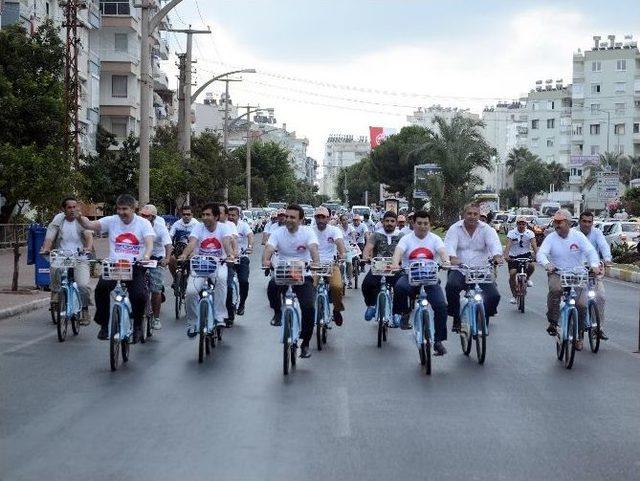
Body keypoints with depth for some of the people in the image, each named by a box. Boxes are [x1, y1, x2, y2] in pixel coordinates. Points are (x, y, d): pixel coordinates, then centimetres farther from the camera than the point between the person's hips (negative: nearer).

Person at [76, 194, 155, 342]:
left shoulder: (143, 223, 1)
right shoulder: (112, 221, 6)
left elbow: (149, 243, -13)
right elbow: (90, 225, -5)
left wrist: (146, 256, -35)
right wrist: (80, 218, -27)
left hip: (135, 267, -1)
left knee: (139, 296, -22)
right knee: (101, 288, -26)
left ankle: (137, 325, 9)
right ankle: (104, 325, -6)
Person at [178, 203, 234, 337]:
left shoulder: (223, 228, -2)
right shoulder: (198, 228, 0)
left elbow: (227, 242, -21)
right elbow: (192, 243, -17)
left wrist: (230, 255, -43)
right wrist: (184, 255, -38)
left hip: (218, 264, -1)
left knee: (221, 278, -36)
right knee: (190, 292, -20)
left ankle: (219, 316, -26)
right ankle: (192, 323, 4)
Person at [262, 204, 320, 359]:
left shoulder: (307, 232, -4)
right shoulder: (278, 233, 0)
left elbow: (313, 249, -19)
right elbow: (268, 249, -15)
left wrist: (316, 263, -42)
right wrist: (265, 260, -39)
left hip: (303, 274, -1)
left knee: (308, 307, -17)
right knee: (272, 286, -34)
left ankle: (305, 344, 3)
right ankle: (277, 313, -1)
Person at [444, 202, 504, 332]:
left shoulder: (486, 229, 6)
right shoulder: (455, 228, 4)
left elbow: (494, 243, -12)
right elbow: (449, 245, -13)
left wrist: (497, 256, -36)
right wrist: (453, 258, -37)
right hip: (459, 270, -1)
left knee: (494, 295, -17)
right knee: (451, 286, -33)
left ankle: (484, 320, 14)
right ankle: (456, 319, -13)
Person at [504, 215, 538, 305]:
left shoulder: (530, 233, -6)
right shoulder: (511, 233, -9)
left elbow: (534, 245, -16)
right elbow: (508, 245, -20)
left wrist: (537, 255, -34)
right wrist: (506, 256, -37)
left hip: (526, 254, 1)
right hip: (513, 256, 0)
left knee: (531, 266, -28)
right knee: (512, 274, -10)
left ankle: (527, 278, 7)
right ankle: (513, 295, 6)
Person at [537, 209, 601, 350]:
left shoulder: (578, 236, -3)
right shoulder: (551, 238, -3)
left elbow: (590, 251, -11)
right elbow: (541, 253, -16)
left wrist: (594, 265, -31)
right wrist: (547, 264, -38)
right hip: (557, 274, -1)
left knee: (581, 304, -13)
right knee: (555, 289, -36)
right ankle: (552, 322, -20)